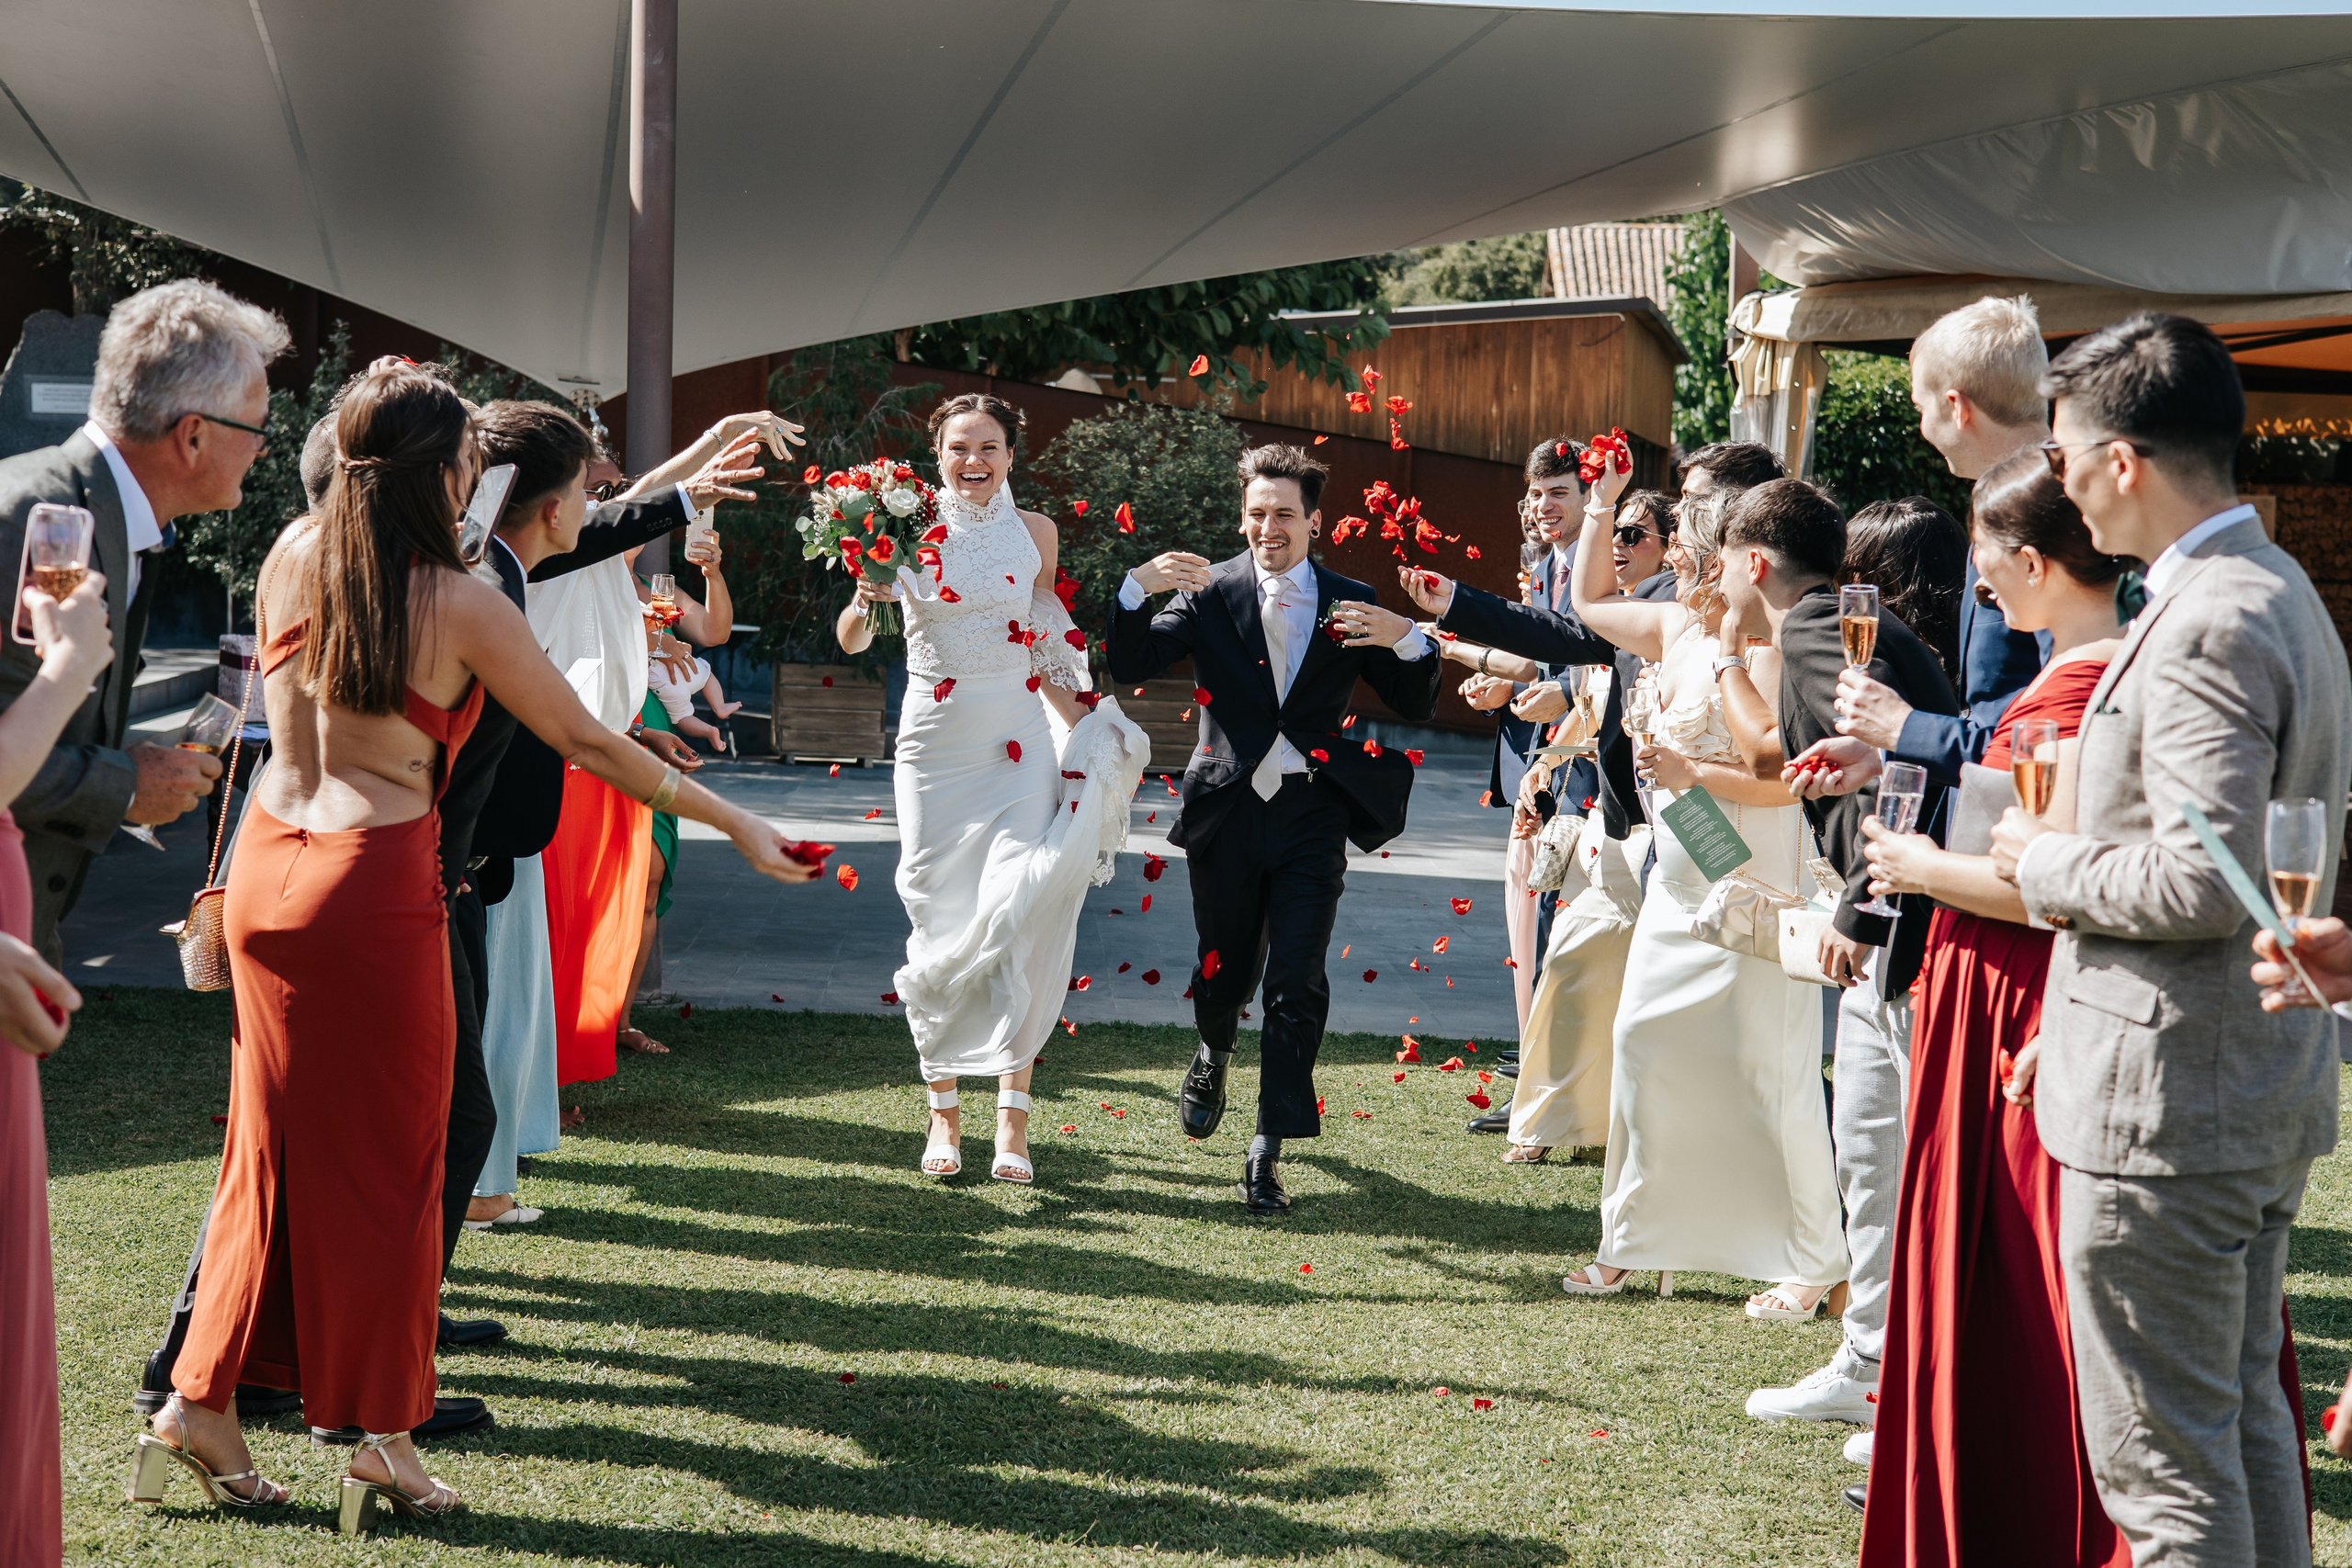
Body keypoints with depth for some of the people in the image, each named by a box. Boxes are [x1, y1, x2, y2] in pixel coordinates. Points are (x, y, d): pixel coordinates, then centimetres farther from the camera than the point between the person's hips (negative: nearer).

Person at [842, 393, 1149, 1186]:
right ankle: (943, 1112, 15)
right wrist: (866, 597, -22)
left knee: (1019, 921, -11)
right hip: (936, 743, 0)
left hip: (1020, 744, 1)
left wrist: (1088, 724, 11)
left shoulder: (1035, 533, 5)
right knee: (940, 923, 3)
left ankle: (1013, 1117, -8)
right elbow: (852, 642, -2)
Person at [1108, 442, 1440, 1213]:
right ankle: (1214, 1053, 50)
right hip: (1227, 811, 0)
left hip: (1311, 817, 0)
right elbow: (1130, 667, -7)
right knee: (1225, 969, 14)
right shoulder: (1211, 593, 0)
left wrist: (1406, 640, -18)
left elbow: (1415, 708, 2)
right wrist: (1138, 589, -24)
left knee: (1297, 986, -6)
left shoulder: (1351, 603, 3)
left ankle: (1269, 1152, 0)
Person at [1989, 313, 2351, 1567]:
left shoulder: (2207, 628, -20)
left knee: (2165, 1464, -2)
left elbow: (2201, 884, -27)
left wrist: (2045, 864, -11)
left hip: (2167, 1108, -11)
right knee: (2246, 1421, 20)